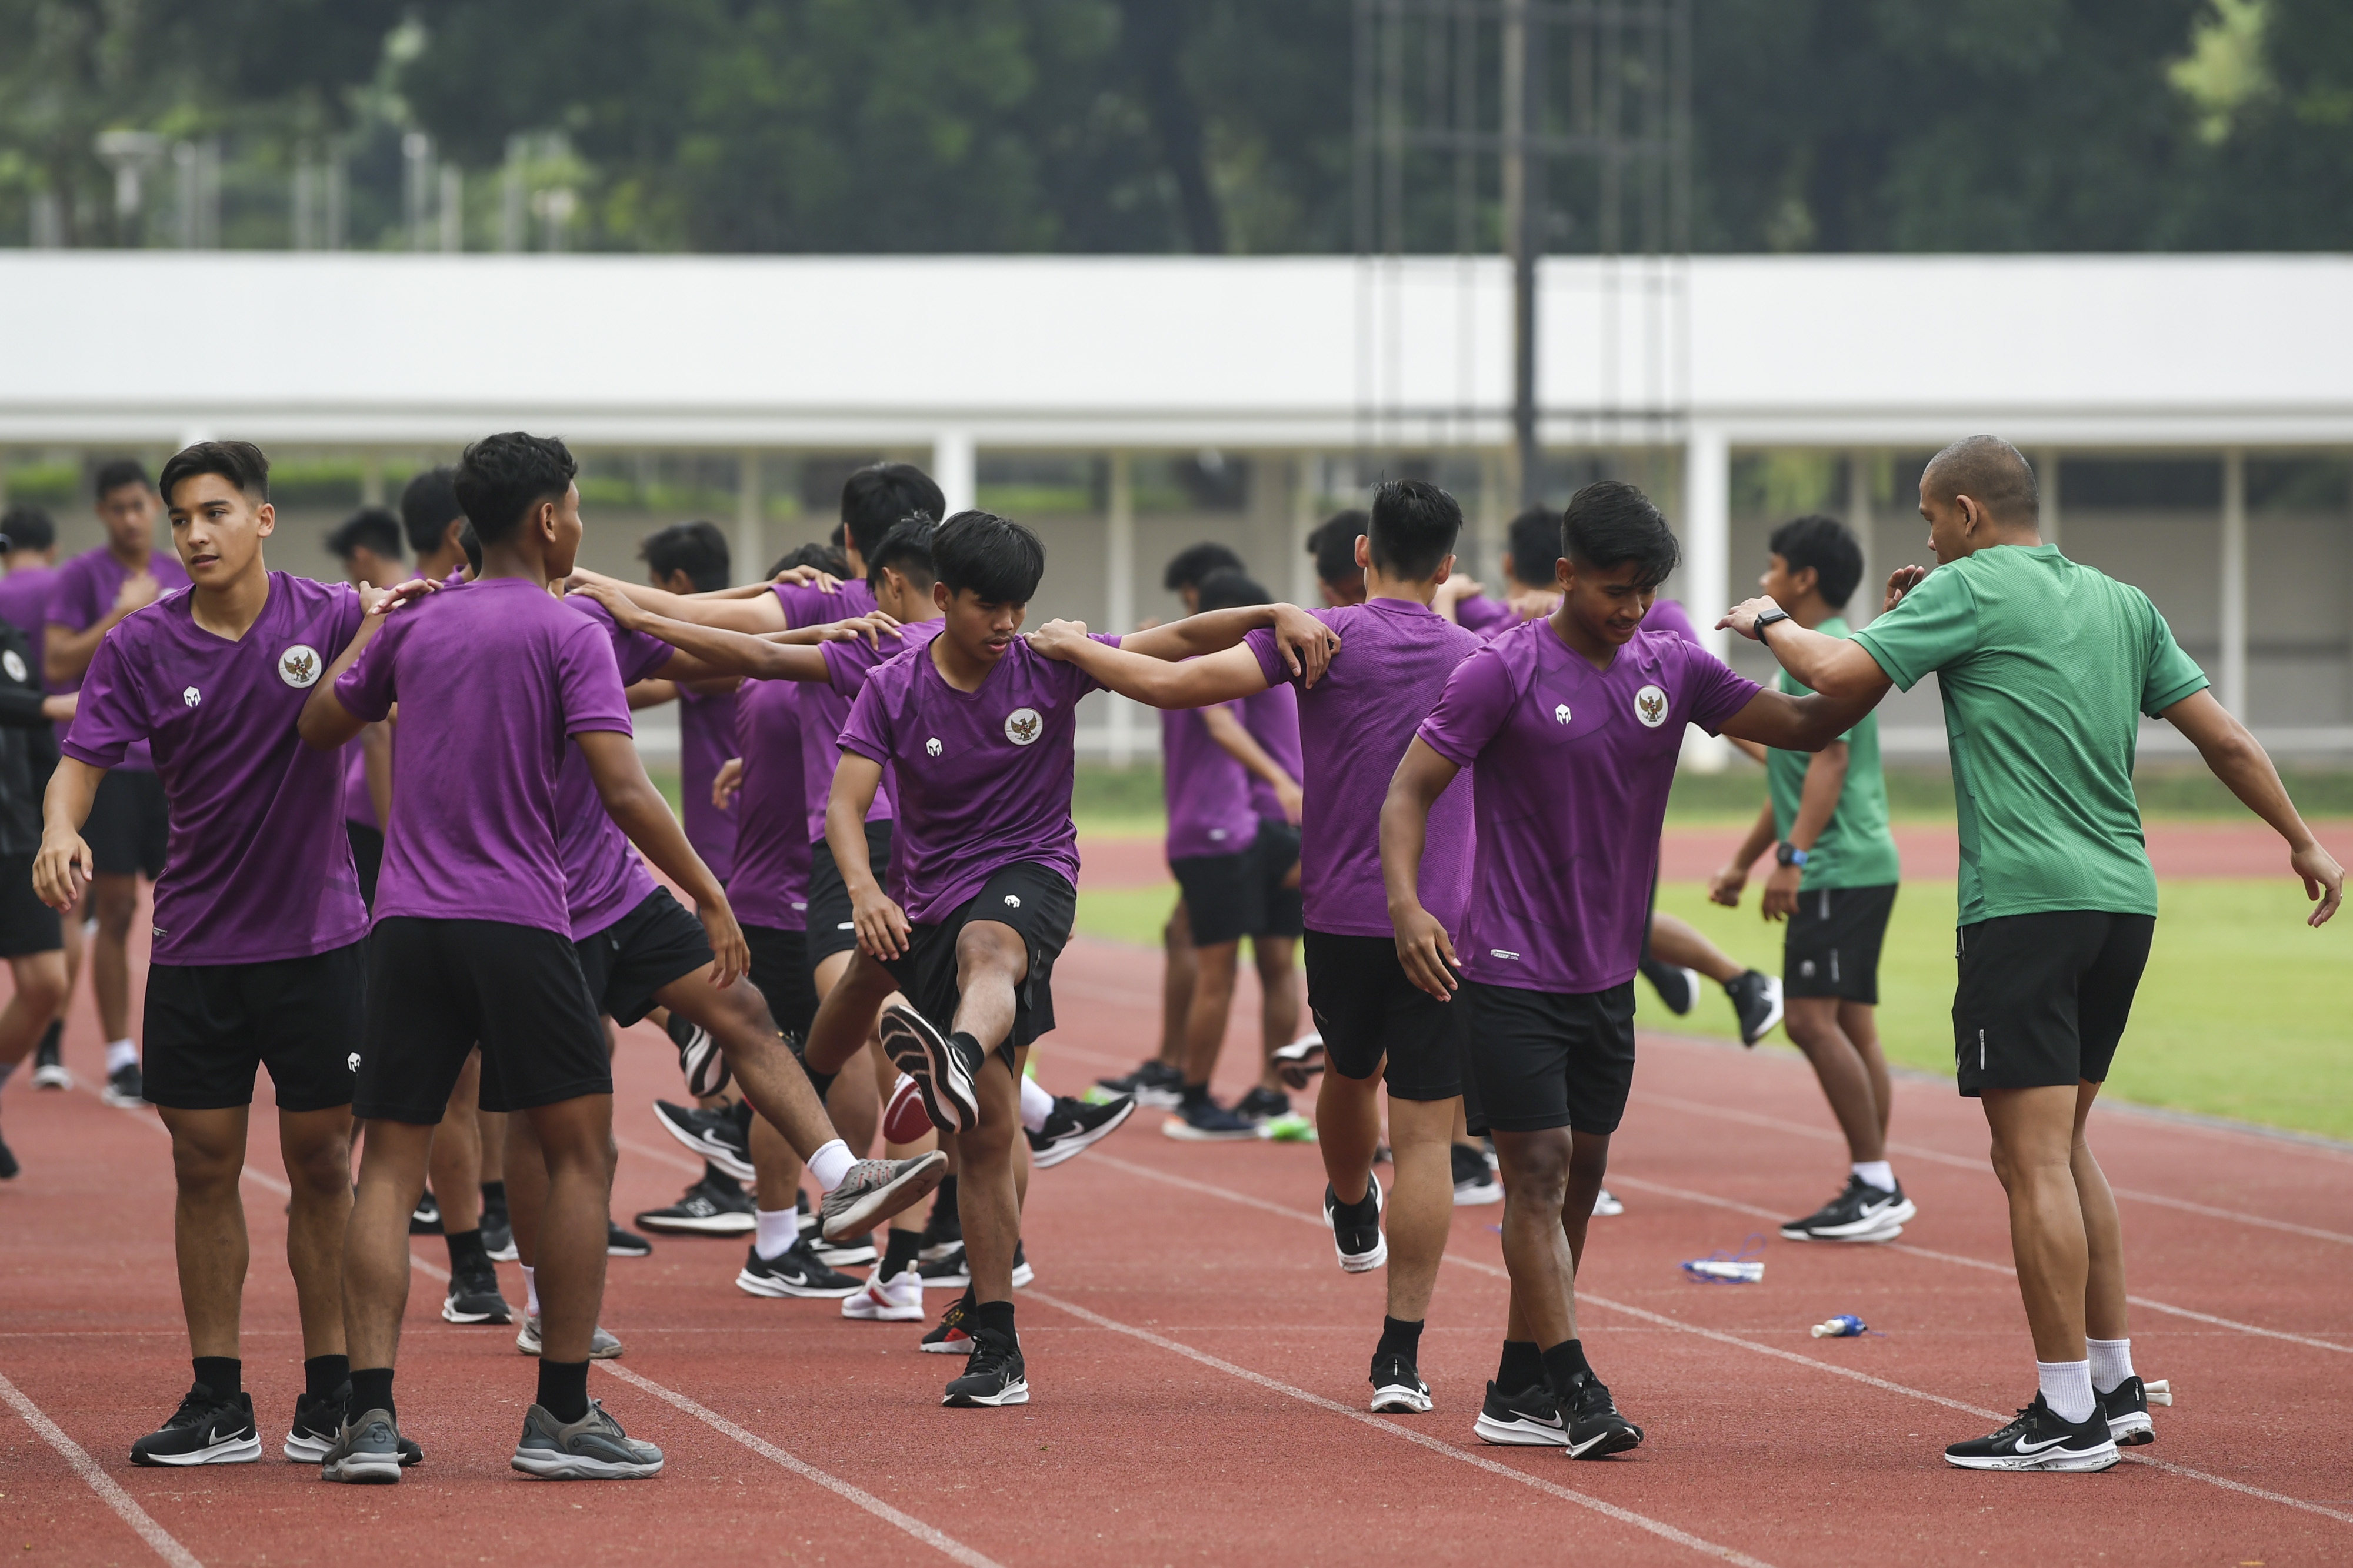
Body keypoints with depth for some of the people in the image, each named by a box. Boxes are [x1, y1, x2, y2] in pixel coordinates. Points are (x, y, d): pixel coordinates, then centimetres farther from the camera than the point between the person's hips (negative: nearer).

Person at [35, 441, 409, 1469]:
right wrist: (61, 831, -27)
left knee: (322, 1163, 3)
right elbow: (83, 759, -4)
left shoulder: (333, 618, -4)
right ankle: (217, 1404, 10)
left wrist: (391, 623, -21)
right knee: (204, 1165, 3)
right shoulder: (141, 646, -2)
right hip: (196, 948, 1)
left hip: (319, 939, -1)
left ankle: (331, 1397, 13)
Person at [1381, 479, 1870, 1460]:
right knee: (1539, 1174, -10)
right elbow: (1410, 790, -9)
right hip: (1511, 969, -6)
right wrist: (1406, 905, -26)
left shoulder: (1671, 670, 5)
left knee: (1581, 1177, 9)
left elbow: (1802, 726, 7)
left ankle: (1518, 1392, 16)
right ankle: (1572, 1391, -13)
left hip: (1608, 975, 6)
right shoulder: (1504, 673, -10)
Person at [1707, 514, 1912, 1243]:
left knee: (1812, 1018, -14)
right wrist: (1741, 861, 32)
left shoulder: (1824, 654, -11)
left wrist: (1793, 857, -28)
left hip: (1840, 868, -10)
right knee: (1851, 1025, 9)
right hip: (1859, 865, 10)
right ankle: (1876, 1188, 9)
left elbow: (1829, 760, -22)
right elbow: (1794, 778, 29)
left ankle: (1874, 1183, -15)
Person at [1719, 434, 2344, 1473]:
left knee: (2035, 1161, -7)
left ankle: (2069, 1416, -9)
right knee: (2063, 1148, 18)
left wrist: (1767, 622, 10)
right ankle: (2116, 1386, 19)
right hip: (2124, 900, 8)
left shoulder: (1971, 590, -4)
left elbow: (1840, 676, -10)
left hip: (2026, 905, -8)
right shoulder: (2121, 604, 15)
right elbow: (2223, 736, 15)